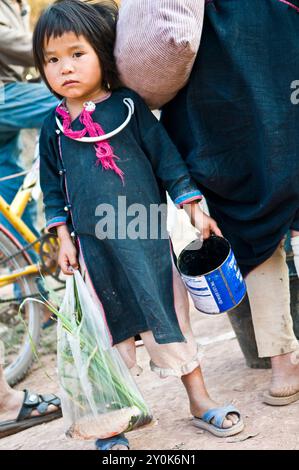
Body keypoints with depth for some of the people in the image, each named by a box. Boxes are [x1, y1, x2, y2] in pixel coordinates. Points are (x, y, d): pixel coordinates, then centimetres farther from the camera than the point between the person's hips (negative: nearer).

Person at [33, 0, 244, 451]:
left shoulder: (129, 106, -2)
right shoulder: (53, 128, 4)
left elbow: (166, 156, 1)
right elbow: (53, 189, 11)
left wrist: (195, 209, -1)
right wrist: (63, 238, 5)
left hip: (147, 238, -1)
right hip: (93, 247, 2)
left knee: (170, 316, 8)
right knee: (109, 328, 10)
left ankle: (200, 401, 24)